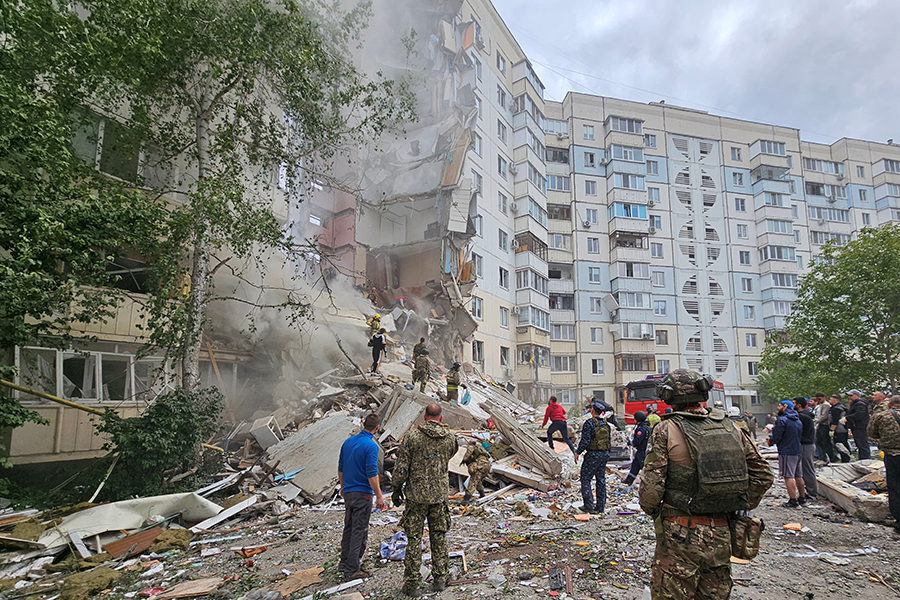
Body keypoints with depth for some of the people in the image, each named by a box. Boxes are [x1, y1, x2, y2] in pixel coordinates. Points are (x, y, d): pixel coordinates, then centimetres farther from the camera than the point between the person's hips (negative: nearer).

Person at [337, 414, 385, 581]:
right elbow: (372, 474, -20)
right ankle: (352, 570, 5)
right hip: (363, 494, -7)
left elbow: (340, 468, 12)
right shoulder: (371, 446, -18)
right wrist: (379, 496, -14)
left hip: (348, 492, 7)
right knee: (359, 531, 0)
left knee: (349, 527, 19)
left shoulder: (348, 442, 5)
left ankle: (345, 561, 28)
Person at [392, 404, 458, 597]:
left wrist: (397, 489, 4)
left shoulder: (412, 436, -10)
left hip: (416, 494, -2)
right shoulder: (450, 437, -2)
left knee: (414, 538, 5)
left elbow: (401, 467, -8)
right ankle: (440, 579, 21)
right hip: (440, 493, 2)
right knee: (439, 537, 14)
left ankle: (412, 584, 10)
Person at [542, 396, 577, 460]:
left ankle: (551, 447, 19)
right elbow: (564, 412, 41)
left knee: (549, 433, 23)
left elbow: (546, 417, 5)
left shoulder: (549, 407, 7)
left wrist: (543, 424, 19)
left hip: (556, 422, -5)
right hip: (564, 422, 5)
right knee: (566, 439, 9)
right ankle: (574, 451, -9)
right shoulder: (559, 406, 24)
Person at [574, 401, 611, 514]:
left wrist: (578, 452, -9)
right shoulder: (606, 424, 7)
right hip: (605, 454, 7)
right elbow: (609, 438, 13)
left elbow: (585, 440, -18)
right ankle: (600, 506, 14)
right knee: (601, 479, 12)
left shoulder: (589, 423, -15)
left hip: (593, 454, -7)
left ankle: (588, 505, 0)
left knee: (585, 479, 3)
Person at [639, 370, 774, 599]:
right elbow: (762, 474, 10)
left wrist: (651, 510, 4)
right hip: (721, 534, 5)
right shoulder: (730, 428, 4)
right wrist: (741, 507, 18)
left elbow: (652, 483, -14)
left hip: (680, 535, -5)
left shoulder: (666, 430, -11)